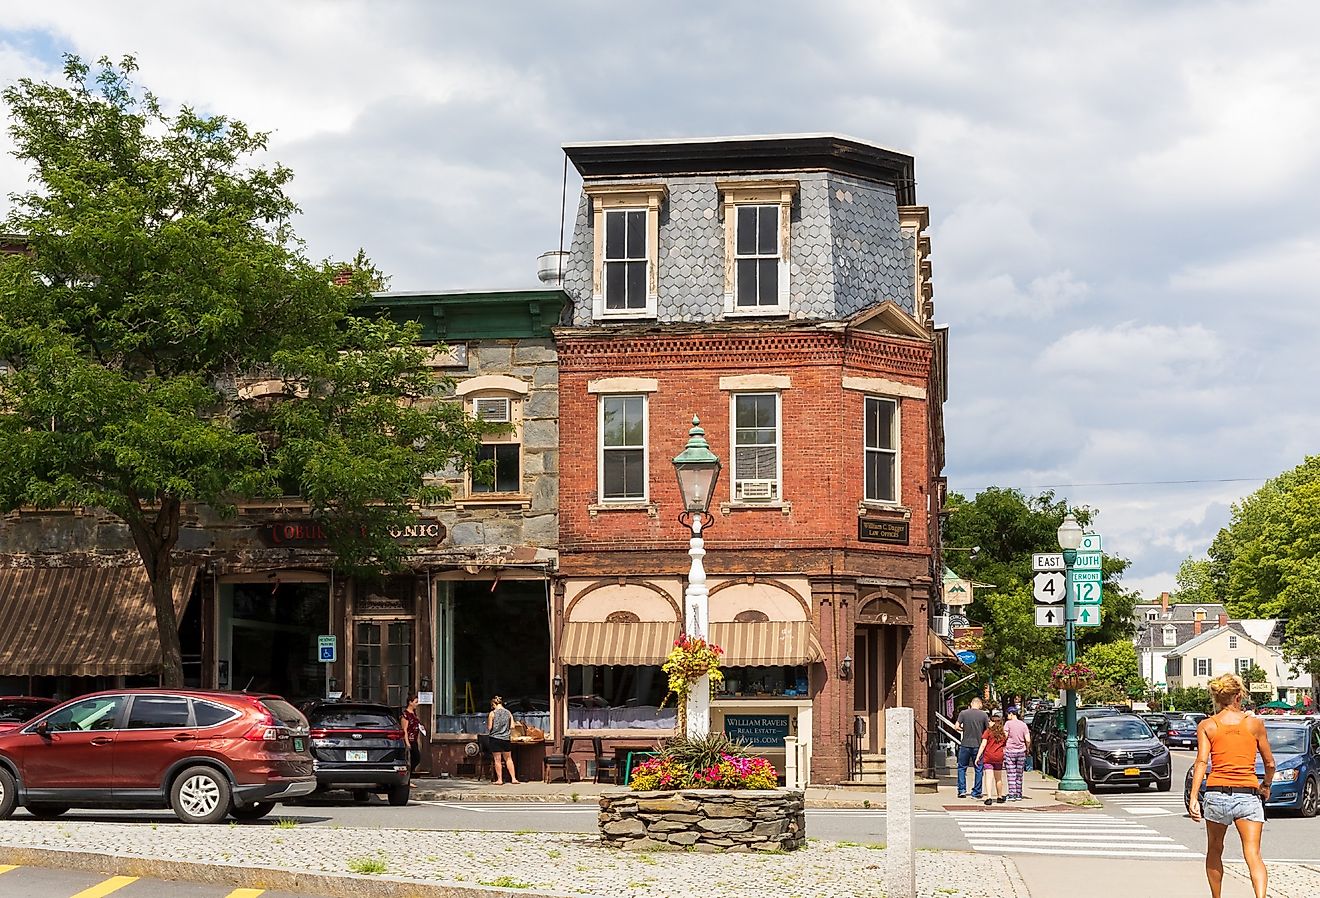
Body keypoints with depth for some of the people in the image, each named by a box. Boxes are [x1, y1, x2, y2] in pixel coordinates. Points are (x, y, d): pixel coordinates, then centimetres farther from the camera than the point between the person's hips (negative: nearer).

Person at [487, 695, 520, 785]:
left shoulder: (492, 713, -8)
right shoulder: (508, 713, 2)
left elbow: (489, 727, -8)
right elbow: (512, 726, 0)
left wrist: (488, 732, 13)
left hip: (495, 738, -3)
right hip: (506, 739, 3)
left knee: (497, 760, 4)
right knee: (508, 759, 13)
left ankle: (499, 779, 5)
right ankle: (513, 778, 8)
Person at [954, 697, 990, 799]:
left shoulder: (963, 713, -3)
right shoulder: (984, 715, -3)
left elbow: (956, 727, -6)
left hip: (965, 745, 0)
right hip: (978, 745, 0)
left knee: (962, 767, 12)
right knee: (978, 769, 9)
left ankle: (962, 790, 4)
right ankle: (976, 792, 10)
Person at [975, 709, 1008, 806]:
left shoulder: (988, 731, -4)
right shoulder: (1004, 732, 6)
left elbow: (983, 745, -8)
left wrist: (978, 757, -6)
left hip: (988, 757, -3)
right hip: (999, 757, 3)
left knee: (989, 777, -7)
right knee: (998, 778, 17)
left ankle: (989, 797, -21)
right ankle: (1000, 797, 28)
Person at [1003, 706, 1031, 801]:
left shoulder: (1008, 724, -6)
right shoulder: (1024, 725, 5)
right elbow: (1028, 740, -2)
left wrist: (1003, 748, 2)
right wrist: (1027, 749, 14)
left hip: (1010, 751, -4)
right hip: (1021, 752, 4)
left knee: (1011, 775, -1)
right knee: (1019, 775, 12)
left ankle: (1012, 795, -5)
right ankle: (1018, 795, 14)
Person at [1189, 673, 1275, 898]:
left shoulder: (1206, 726, 3)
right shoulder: (1255, 724, 4)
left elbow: (1202, 761, -8)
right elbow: (1269, 763, 11)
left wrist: (1193, 798, -12)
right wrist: (1266, 786, 30)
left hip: (1216, 794, 1)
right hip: (1248, 795, -1)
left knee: (1214, 853, 21)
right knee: (1253, 856, -7)